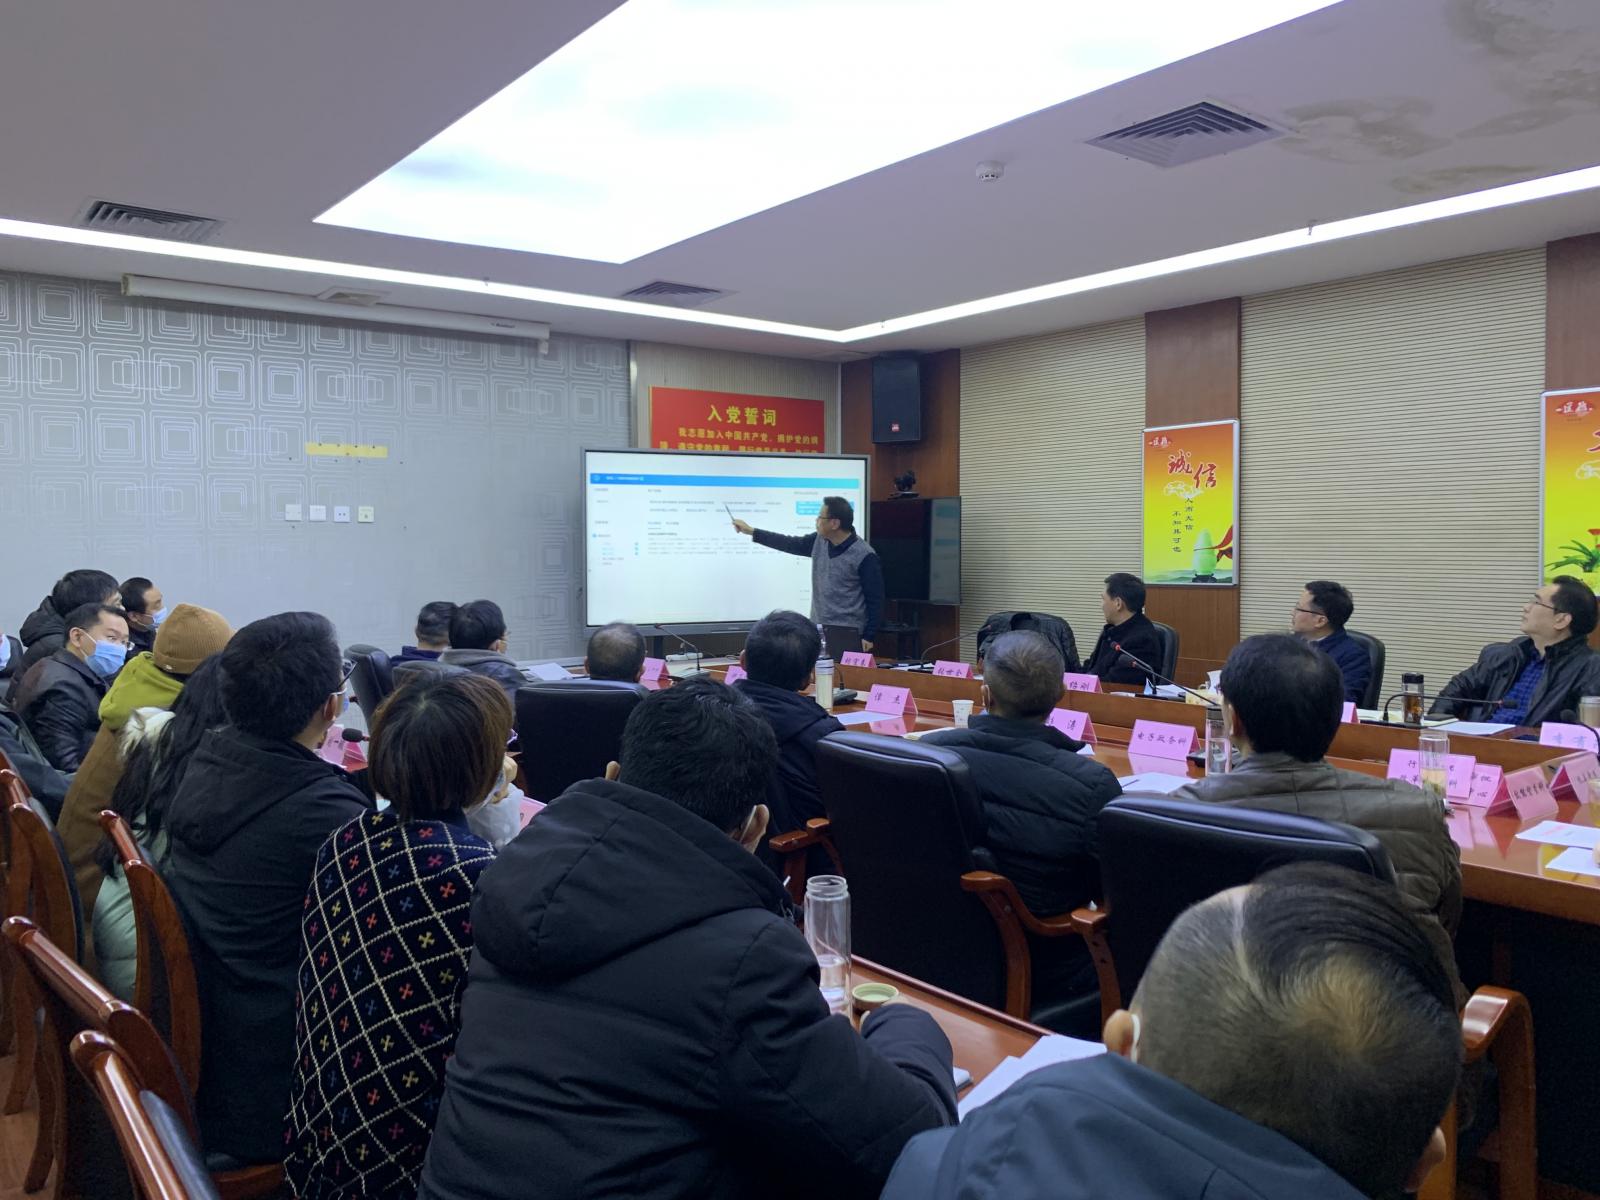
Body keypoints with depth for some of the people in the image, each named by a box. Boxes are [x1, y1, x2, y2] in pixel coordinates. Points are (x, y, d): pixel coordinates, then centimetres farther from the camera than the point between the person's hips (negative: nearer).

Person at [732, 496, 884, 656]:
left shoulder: (864, 556, -14)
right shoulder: (819, 541, 5)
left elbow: (875, 600, -10)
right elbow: (791, 544, 18)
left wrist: (869, 636, -11)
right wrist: (751, 531, 20)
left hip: (847, 632, -6)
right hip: (818, 629, 6)